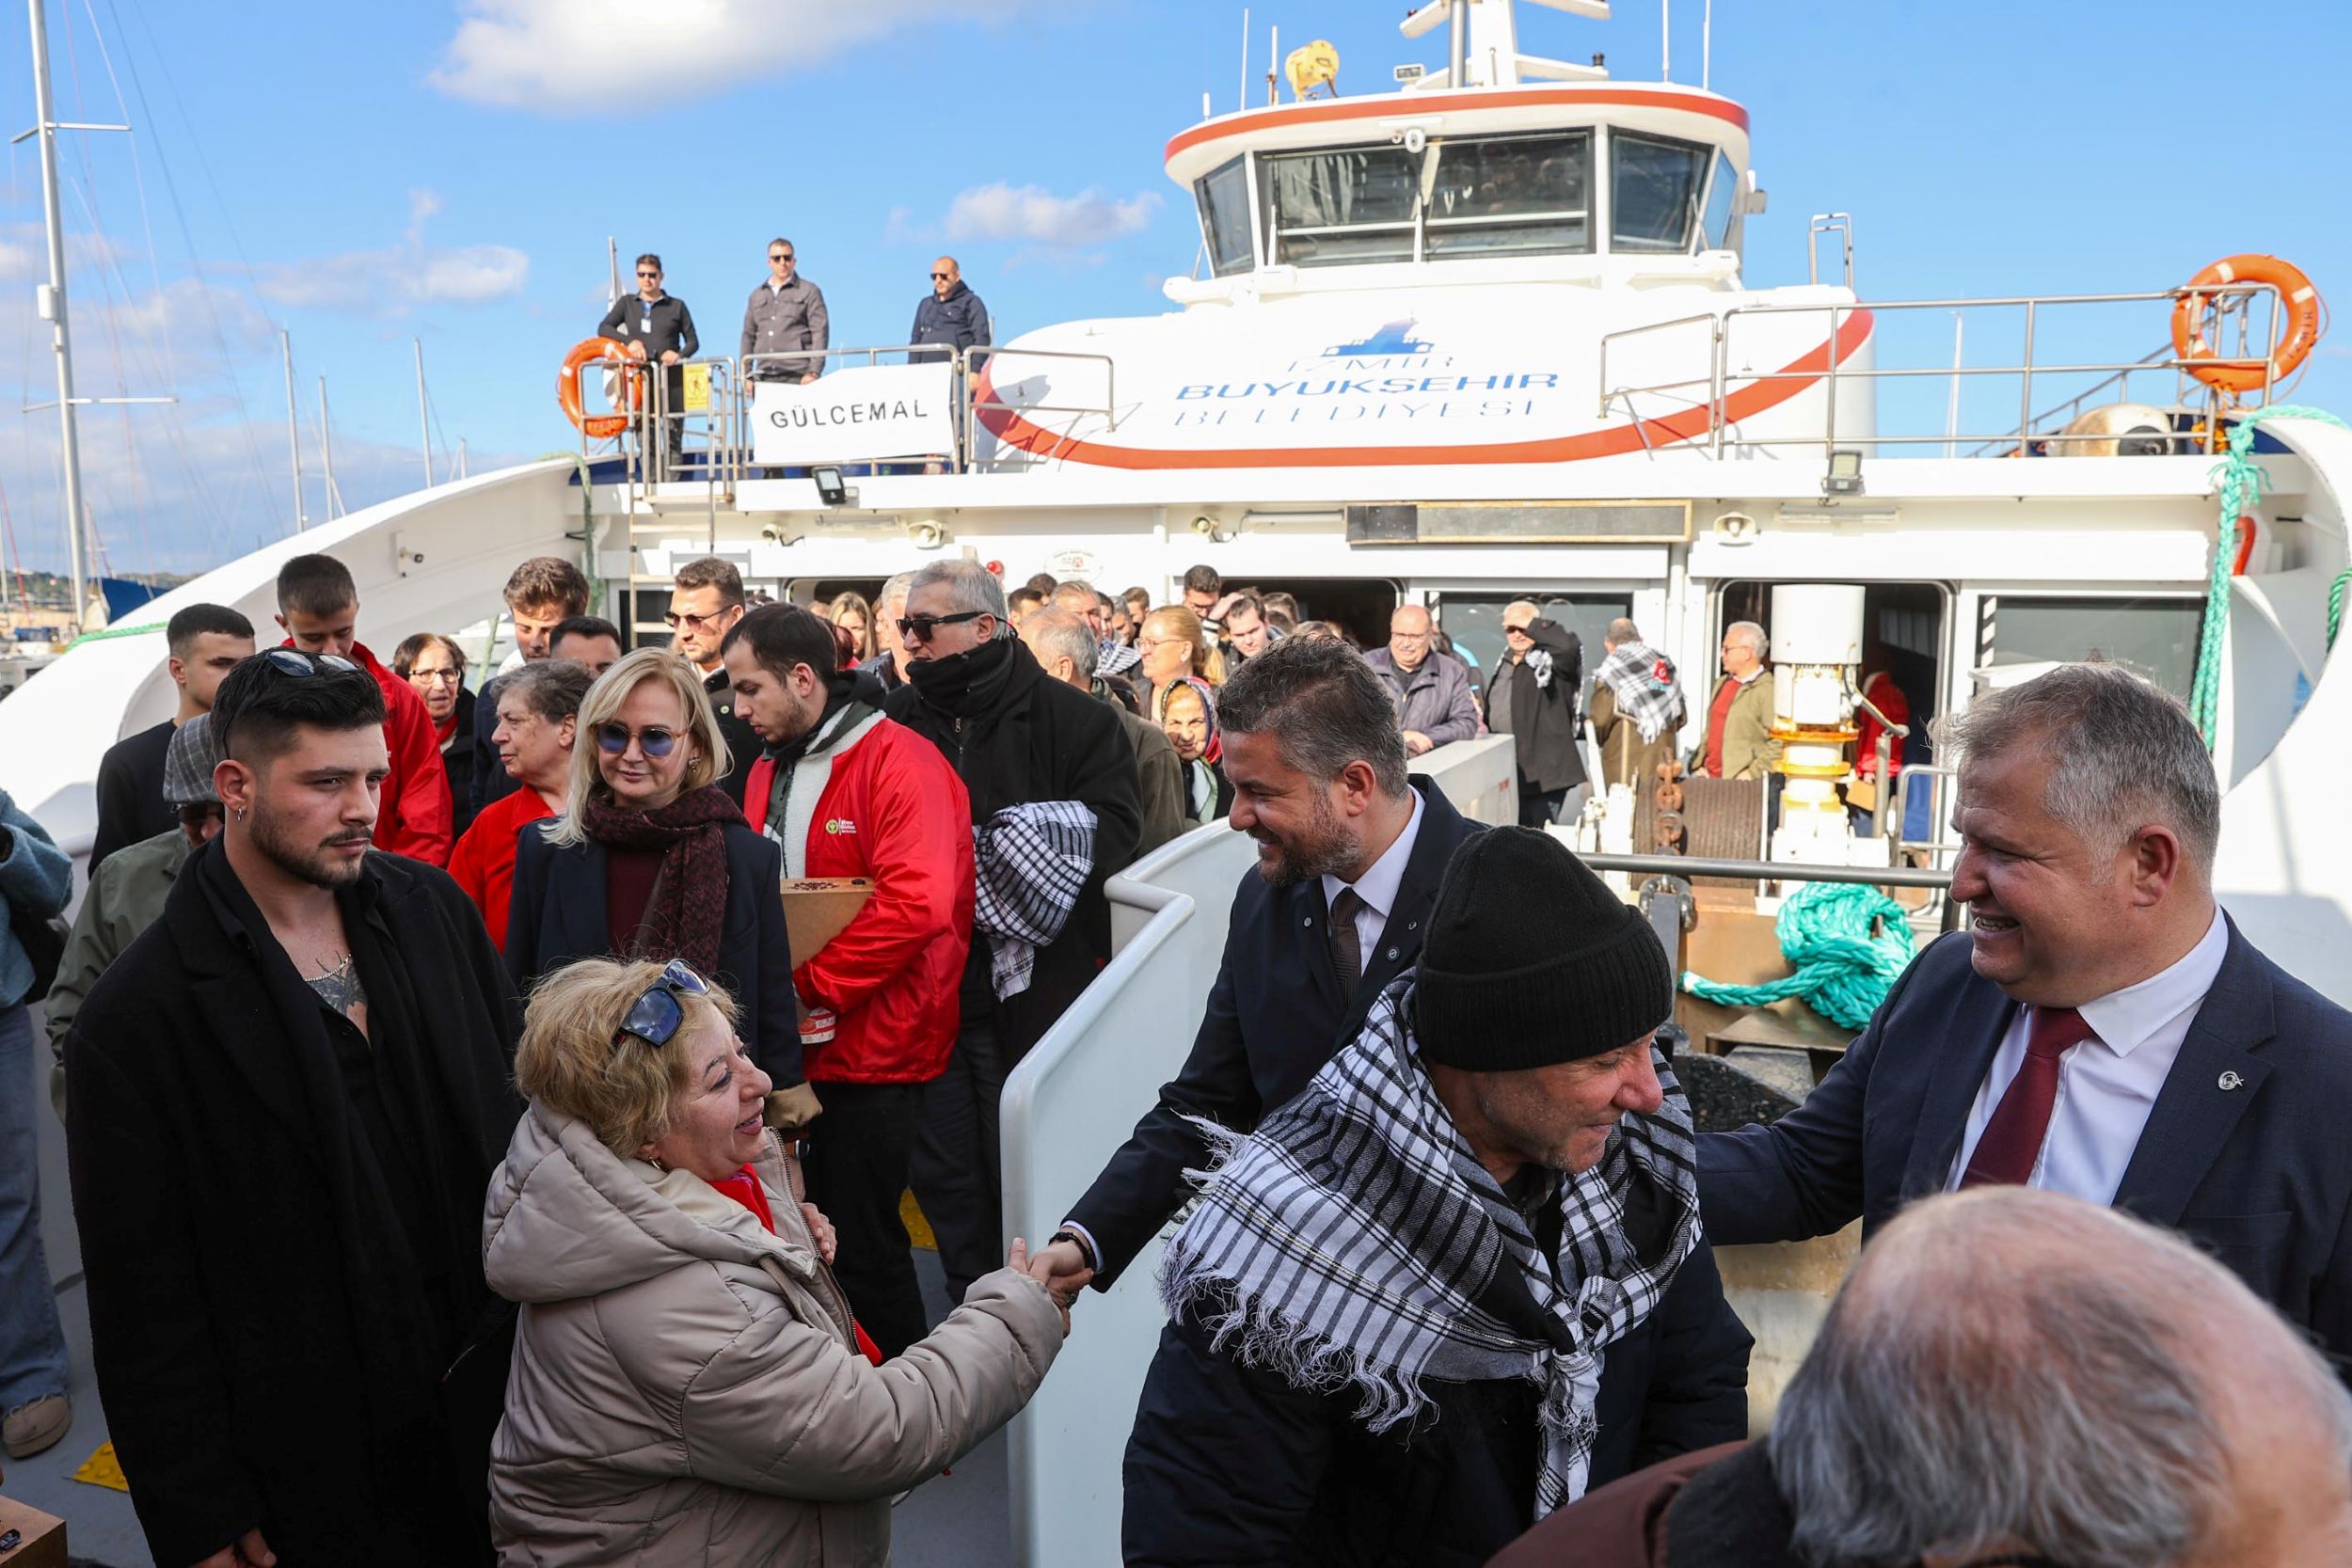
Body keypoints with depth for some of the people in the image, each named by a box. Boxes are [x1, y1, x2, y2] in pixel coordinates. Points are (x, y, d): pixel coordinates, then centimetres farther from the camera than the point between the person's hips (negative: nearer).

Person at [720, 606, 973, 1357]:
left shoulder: (901, 763, -13)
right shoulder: (769, 770, 12)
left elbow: (919, 903, -25)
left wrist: (807, 984, -19)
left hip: (873, 1050, -7)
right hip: (797, 1047, 8)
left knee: (863, 1245, 1)